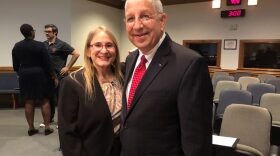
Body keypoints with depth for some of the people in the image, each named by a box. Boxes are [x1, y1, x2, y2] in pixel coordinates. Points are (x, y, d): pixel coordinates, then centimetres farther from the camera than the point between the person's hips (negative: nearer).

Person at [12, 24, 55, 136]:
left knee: (28, 102, 8)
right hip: (40, 76, -4)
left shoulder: (16, 46, 3)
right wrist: (52, 75, 1)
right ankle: (47, 127, 6)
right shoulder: (40, 45, -12)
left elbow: (15, 65, 8)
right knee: (44, 101, 4)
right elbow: (47, 62, -10)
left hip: (25, 77, 4)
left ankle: (31, 128, 14)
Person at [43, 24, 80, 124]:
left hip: (59, 75, -5)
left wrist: (67, 67, -12)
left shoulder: (61, 44, -9)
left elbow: (76, 54, -13)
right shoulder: (44, 44, 8)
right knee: (49, 97, 12)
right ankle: (49, 118, 27)